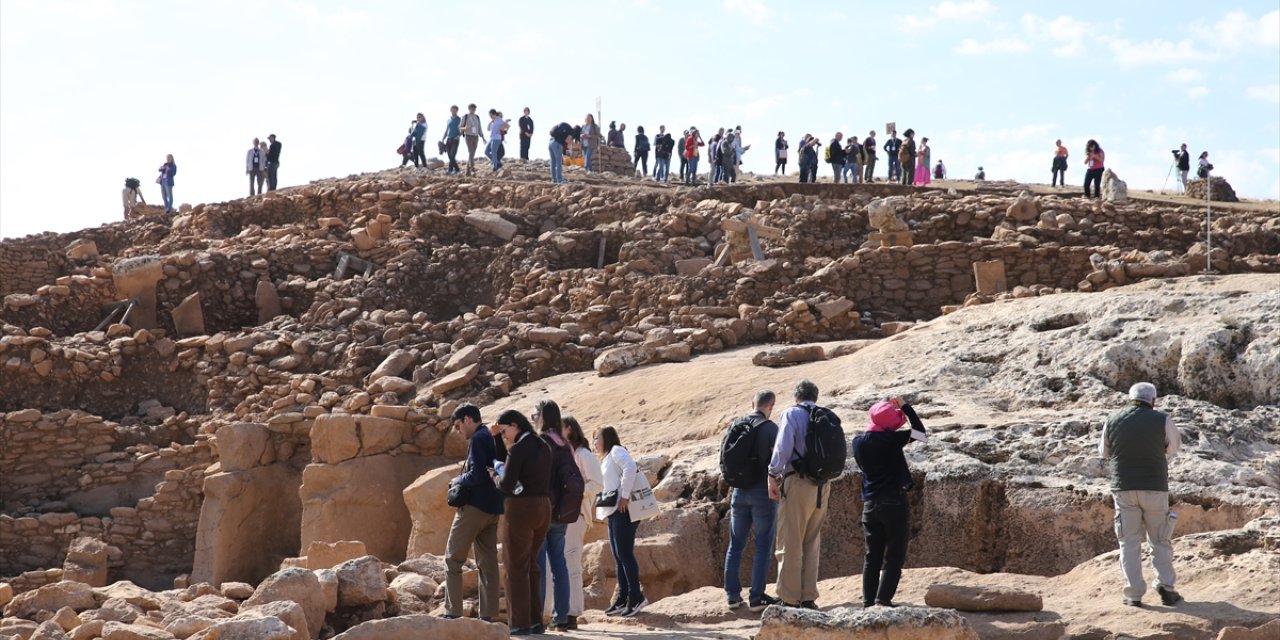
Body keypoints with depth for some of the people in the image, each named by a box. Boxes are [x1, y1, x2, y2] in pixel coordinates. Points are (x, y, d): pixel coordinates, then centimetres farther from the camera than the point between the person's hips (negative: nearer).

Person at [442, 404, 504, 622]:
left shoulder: (478, 439, -12)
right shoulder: (494, 438, 15)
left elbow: (477, 475, -20)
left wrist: (457, 480, -4)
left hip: (475, 505, -9)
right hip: (492, 508, 9)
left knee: (453, 560, 0)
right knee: (488, 562, 7)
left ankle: (452, 613, -4)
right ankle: (488, 614, 6)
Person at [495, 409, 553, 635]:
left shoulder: (517, 449, -13)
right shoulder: (544, 447, 11)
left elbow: (507, 485, -17)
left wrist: (497, 477, 4)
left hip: (521, 509, -8)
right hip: (543, 508, 8)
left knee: (516, 567, 2)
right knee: (531, 565, 17)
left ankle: (520, 623, 3)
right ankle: (536, 620, 15)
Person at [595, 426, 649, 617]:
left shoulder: (616, 451, -4)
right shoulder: (606, 458, 26)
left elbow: (630, 468, -21)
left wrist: (625, 495, -21)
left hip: (623, 510, -10)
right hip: (614, 511, 10)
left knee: (624, 553, -12)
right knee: (618, 556, 7)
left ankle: (636, 597, -11)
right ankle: (622, 599, 8)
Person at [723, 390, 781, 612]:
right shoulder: (770, 428, -9)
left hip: (739, 491, 5)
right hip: (763, 492, -5)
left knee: (736, 544, 11)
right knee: (763, 546, 1)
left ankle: (733, 594, 11)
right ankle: (757, 596, -1)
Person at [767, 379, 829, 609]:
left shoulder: (793, 414, -4)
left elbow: (783, 447, -14)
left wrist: (773, 475, -7)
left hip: (797, 483, -5)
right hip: (822, 486, 5)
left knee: (790, 545, 1)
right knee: (812, 545, 14)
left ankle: (790, 600, 1)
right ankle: (808, 598, 14)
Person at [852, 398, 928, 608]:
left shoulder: (858, 442, 4)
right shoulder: (890, 439, -12)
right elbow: (920, 432, 1)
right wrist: (905, 407, 6)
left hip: (870, 504, 5)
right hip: (894, 502, -5)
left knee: (872, 555, 10)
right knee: (894, 556, -1)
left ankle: (868, 602, 7)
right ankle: (883, 599, -9)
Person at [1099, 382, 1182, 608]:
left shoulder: (1112, 421, 0)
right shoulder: (1162, 421, -5)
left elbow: (1104, 452, 13)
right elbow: (1175, 446, 13)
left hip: (1123, 488, 1)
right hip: (1155, 488, -1)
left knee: (1129, 542, 6)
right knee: (1160, 541, 12)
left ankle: (1134, 594, 2)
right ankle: (1166, 587, 2)